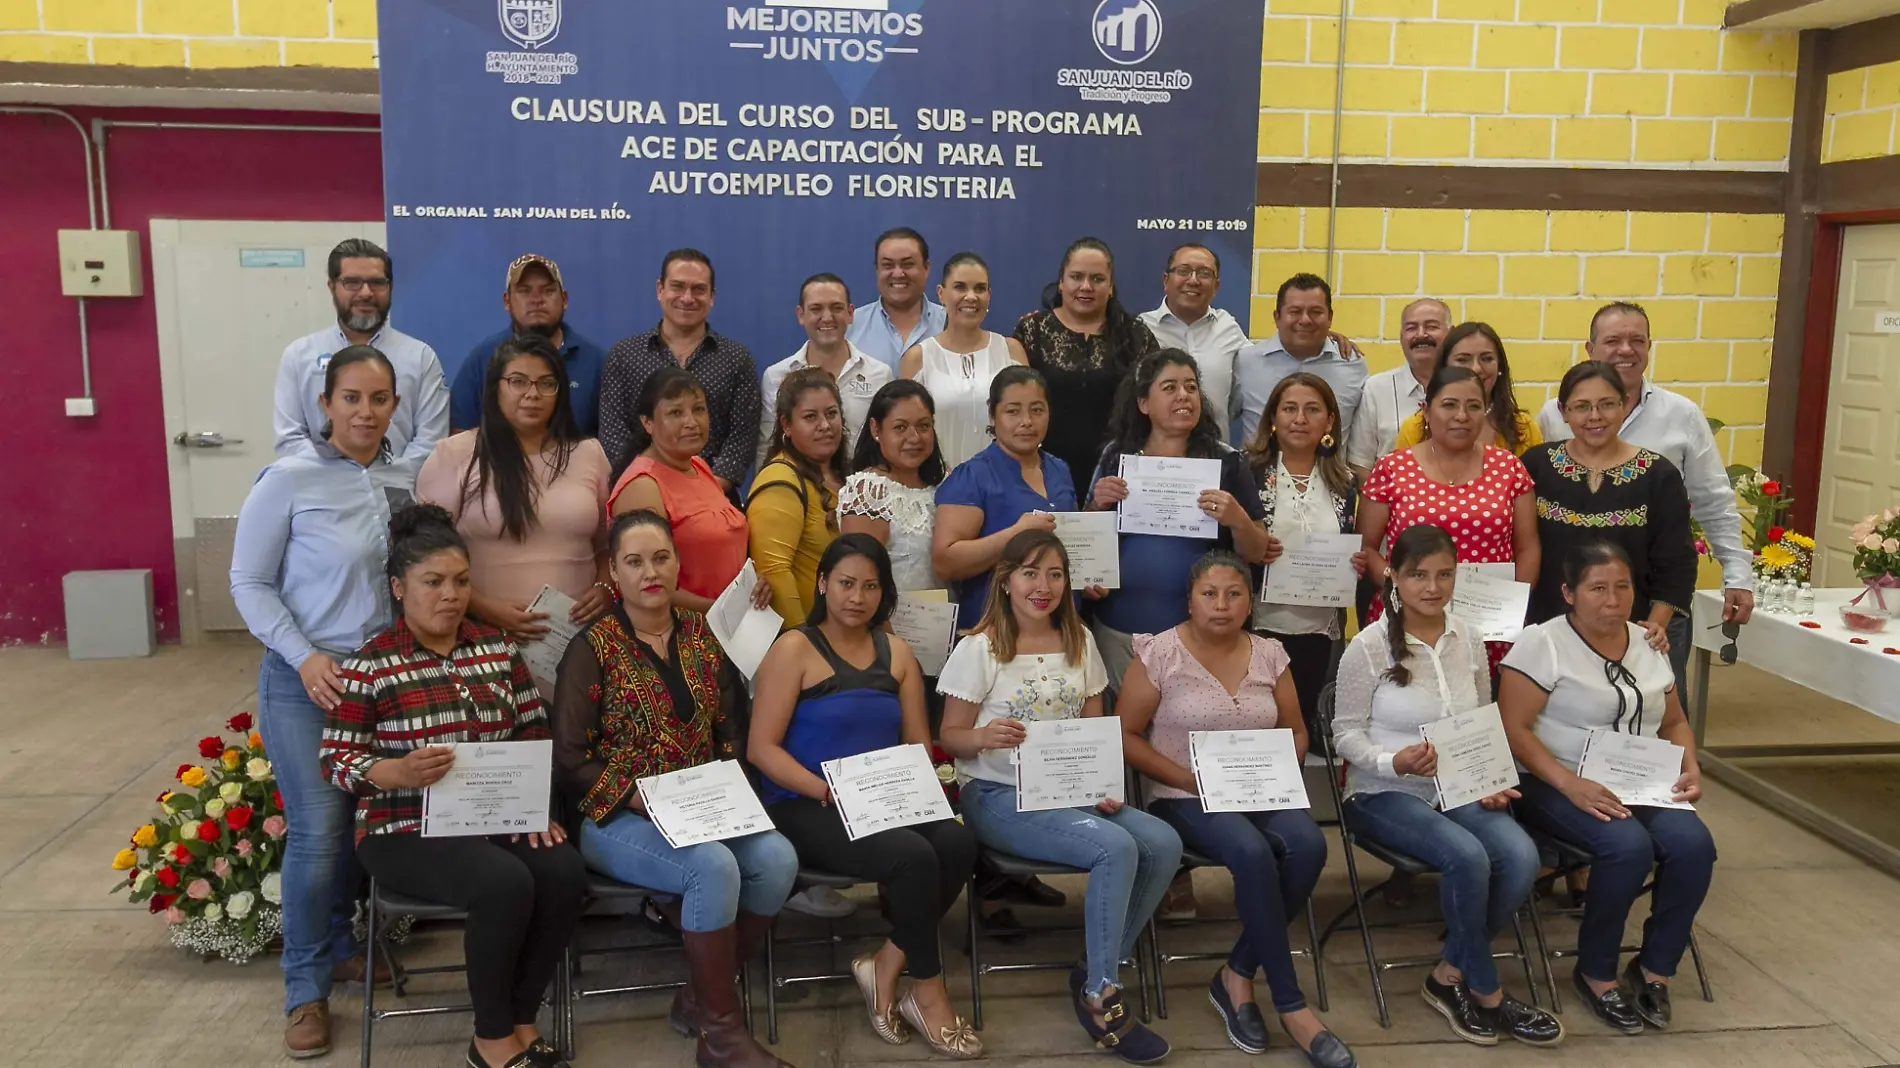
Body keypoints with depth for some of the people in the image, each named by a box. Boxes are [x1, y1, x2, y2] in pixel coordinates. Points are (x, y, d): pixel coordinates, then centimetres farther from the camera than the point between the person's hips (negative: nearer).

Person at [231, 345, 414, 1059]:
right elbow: (249, 582, -7)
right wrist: (305, 656, -16)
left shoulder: (405, 483, 3)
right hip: (305, 678, -4)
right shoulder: (289, 480, -10)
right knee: (317, 831, -5)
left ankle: (339, 946, 35)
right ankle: (306, 987, 13)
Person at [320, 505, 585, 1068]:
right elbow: (335, 760, -6)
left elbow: (534, 732, 11)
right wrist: (398, 772, -26)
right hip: (408, 830, -4)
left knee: (564, 871, -24)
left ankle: (522, 1021, -2)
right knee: (506, 883, -31)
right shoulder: (369, 666, -4)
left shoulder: (498, 648, 9)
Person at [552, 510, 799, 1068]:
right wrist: (645, 798, -18)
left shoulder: (705, 636, 10)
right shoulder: (592, 648, -3)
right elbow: (569, 760, -8)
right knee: (713, 865, -32)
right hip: (620, 815, -5)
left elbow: (731, 731, 10)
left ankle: (699, 998, -2)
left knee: (777, 857, -23)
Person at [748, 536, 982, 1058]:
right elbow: (762, 749, -9)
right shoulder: (794, 649, -2)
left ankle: (886, 966, -8)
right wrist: (828, 789, -19)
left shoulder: (897, 654, 14)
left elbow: (919, 745, 12)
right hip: (807, 808, -5)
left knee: (957, 842, -26)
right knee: (913, 856, -31)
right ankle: (927, 988, -7)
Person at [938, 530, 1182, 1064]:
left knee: (1164, 843, -18)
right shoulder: (979, 649, -6)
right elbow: (950, 736, -5)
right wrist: (984, 736, -28)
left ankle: (1097, 971, -1)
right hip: (997, 796, -6)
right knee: (1116, 848, -28)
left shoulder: (1079, 641, 10)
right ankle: (1101, 997, -11)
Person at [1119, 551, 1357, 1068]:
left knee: (1308, 845, -27)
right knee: (1253, 853, -33)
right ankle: (1291, 1005, -18)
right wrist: (1189, 778, -15)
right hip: (1185, 798, -4)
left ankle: (1238, 975, -10)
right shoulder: (1159, 653, -4)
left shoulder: (1269, 654, 8)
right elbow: (1126, 736, -5)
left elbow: (1295, 733, 16)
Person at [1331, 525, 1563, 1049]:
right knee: (1468, 857, -31)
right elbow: (1346, 733, -7)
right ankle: (1486, 993, -6)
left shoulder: (1469, 640, 6)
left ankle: (1450, 976, -4)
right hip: (1386, 793, -5)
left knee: (1521, 857, -24)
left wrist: (1491, 781, -3)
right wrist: (1394, 762, -25)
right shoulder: (1368, 646, -9)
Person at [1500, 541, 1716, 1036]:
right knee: (1628, 845, -31)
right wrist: (1572, 786, -26)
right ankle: (1595, 973, -8)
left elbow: (1674, 722, 22)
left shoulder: (1648, 644, 12)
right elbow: (1514, 729, -15)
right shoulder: (1541, 643, -9)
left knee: (1693, 843, -22)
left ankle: (1655, 968, -1)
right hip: (1558, 786, -6)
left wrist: (1691, 769, 1)